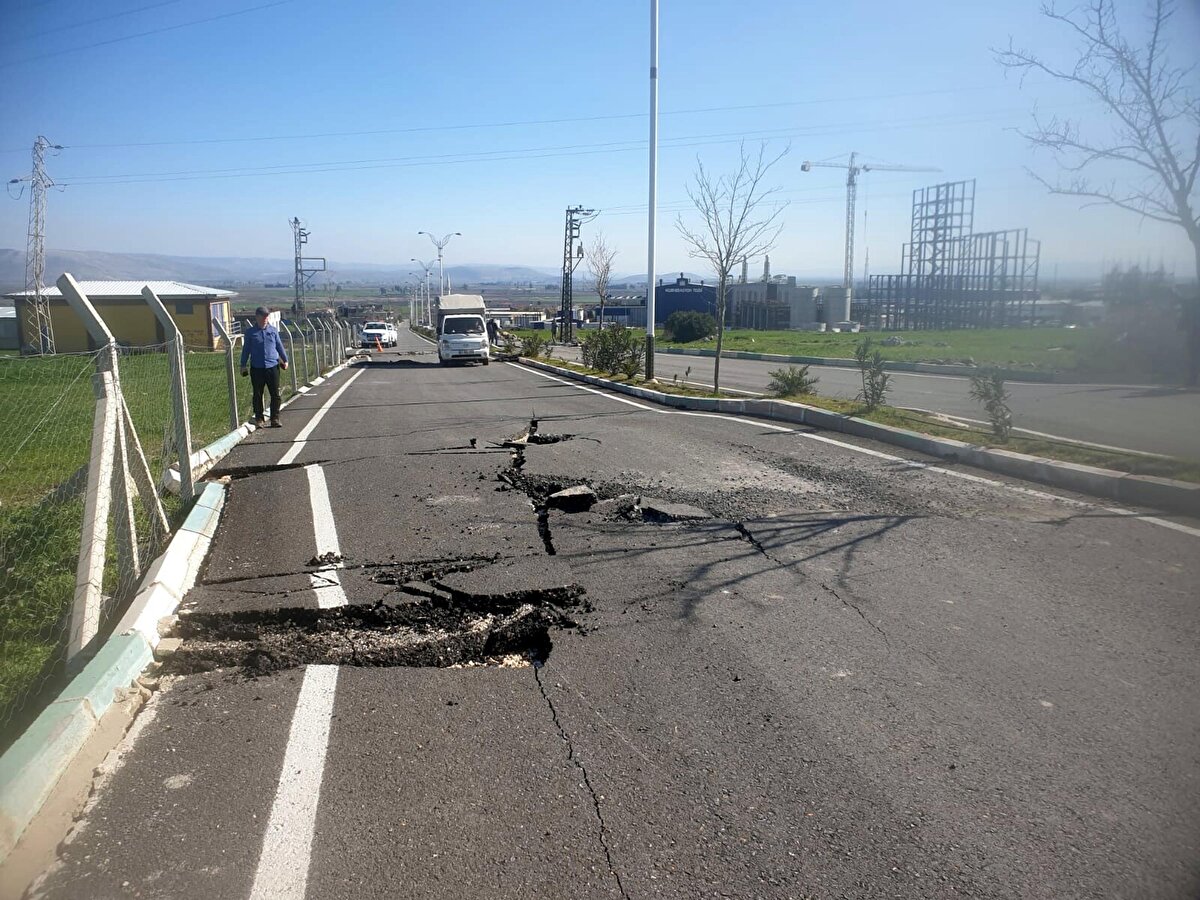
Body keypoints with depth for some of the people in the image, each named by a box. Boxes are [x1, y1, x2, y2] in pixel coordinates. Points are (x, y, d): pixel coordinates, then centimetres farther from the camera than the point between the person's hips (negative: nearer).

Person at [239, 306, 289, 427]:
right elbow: (246, 349, 7)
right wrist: (243, 365, 5)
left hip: (273, 367, 1)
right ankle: (258, 419, 14)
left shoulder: (273, 330, 8)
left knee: (275, 394, -1)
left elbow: (279, 346, 16)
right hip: (257, 368, -1)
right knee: (257, 395, 5)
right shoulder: (250, 333, 3)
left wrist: (285, 360, 16)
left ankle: (275, 419, 7)